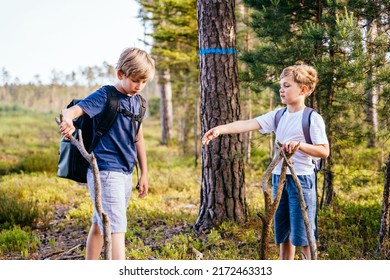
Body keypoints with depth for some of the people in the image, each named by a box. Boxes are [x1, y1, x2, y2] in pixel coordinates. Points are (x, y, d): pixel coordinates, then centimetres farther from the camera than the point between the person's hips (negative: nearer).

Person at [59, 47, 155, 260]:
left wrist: (144, 174, 19)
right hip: (105, 171, -8)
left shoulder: (136, 101, 11)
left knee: (100, 224, 17)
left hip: (125, 173, 8)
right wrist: (67, 120, -50)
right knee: (116, 226, -14)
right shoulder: (104, 96, -11)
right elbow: (73, 110, -25)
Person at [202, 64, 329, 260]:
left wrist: (300, 145, -26)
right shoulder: (278, 115, 6)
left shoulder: (312, 118, -8)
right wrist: (221, 129, -20)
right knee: (283, 233, 14)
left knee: (303, 235, -3)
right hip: (279, 177, 6)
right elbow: (248, 124, -6)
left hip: (301, 179, -6)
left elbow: (324, 151, -12)